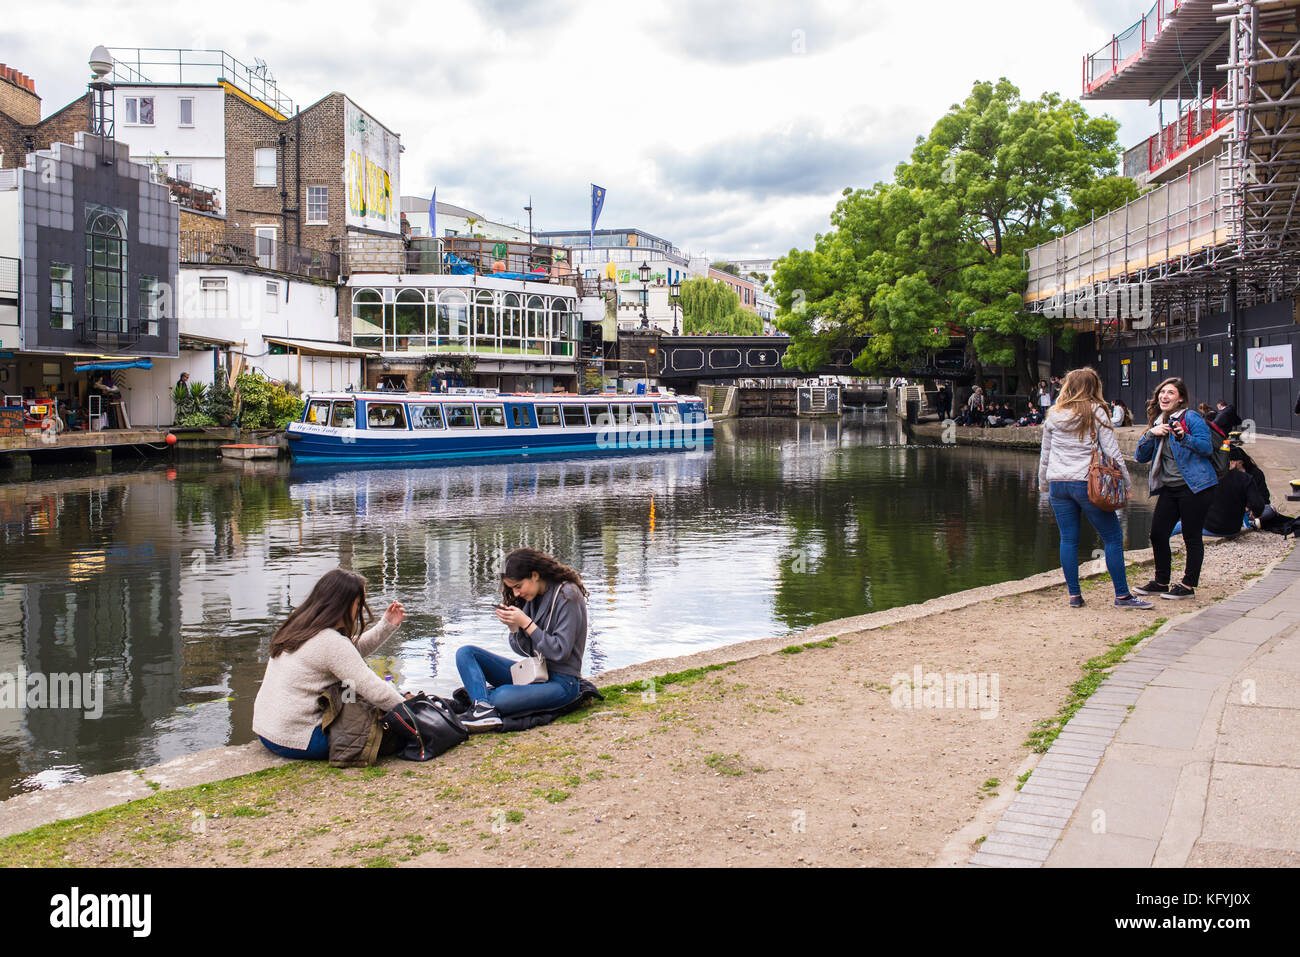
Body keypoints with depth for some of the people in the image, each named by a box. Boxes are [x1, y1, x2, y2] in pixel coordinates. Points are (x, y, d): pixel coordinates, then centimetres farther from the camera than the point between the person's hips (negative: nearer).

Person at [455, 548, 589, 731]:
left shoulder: (567, 595, -13)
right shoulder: (533, 597, 8)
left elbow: (560, 651, -17)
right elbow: (525, 650, 8)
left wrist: (526, 623, -18)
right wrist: (513, 626, -11)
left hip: (562, 681, -8)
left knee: (503, 697, -37)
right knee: (465, 653, -6)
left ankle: (478, 692, -5)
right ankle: (483, 708, -29)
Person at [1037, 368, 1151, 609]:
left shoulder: (1054, 415, 9)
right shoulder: (1096, 413, -2)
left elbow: (1045, 454, 14)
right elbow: (1112, 451, -4)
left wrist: (1043, 484, 25)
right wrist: (1127, 483, 2)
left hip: (1058, 484, 4)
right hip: (1087, 483, -4)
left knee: (1068, 540, 9)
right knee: (1113, 537, 3)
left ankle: (1074, 595, 10)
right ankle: (1122, 595, 3)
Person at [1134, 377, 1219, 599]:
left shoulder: (1191, 418, -7)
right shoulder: (1158, 422, 14)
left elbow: (1207, 447, -16)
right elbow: (1141, 456, 10)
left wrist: (1184, 437, -31)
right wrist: (1151, 434, -6)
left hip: (1194, 487, -7)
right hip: (1169, 487, 7)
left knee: (1192, 537, 0)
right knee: (1157, 534, 5)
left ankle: (1188, 585, 9)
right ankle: (1161, 581, 18)